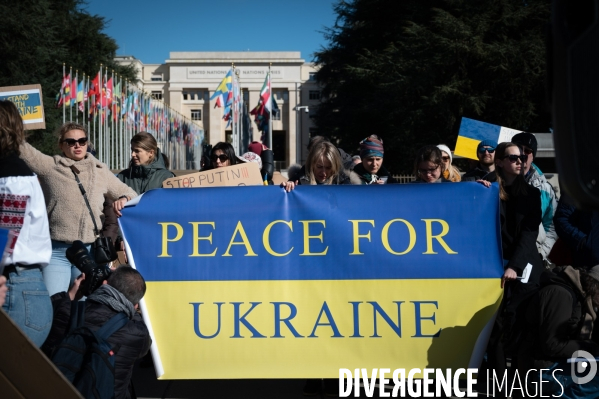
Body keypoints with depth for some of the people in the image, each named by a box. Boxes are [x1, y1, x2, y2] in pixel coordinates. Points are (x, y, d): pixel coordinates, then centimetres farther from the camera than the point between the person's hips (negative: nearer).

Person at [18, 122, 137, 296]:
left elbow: (130, 194, 20)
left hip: (90, 251, 2)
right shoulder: (50, 166, 5)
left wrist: (124, 199, -2)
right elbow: (23, 149, -2)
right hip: (56, 251, -2)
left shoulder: (101, 171, 12)